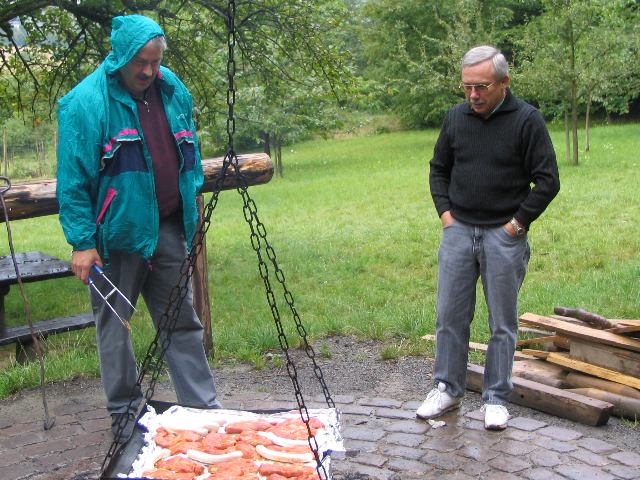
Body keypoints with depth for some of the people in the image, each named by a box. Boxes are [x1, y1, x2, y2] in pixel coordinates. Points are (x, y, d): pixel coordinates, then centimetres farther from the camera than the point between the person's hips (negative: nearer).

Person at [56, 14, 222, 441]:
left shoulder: (172, 89, 5)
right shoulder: (85, 102, -13)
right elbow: (73, 180, -13)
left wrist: (192, 203, 17)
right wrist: (82, 242, -15)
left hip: (168, 227, 5)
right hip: (118, 233, -5)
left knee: (183, 321, 10)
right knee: (114, 323, 6)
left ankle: (204, 409, 18)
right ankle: (125, 413, 22)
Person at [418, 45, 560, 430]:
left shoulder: (527, 120, -7)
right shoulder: (456, 117, 5)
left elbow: (548, 181, -6)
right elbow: (438, 170, 17)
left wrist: (517, 223, -8)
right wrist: (445, 212, 5)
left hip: (504, 236, -3)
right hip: (458, 231, 4)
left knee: (503, 323, 5)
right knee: (450, 316, 7)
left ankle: (497, 399, 16)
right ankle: (448, 390, 21)